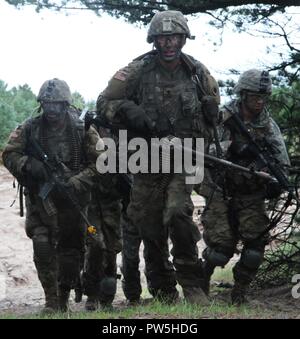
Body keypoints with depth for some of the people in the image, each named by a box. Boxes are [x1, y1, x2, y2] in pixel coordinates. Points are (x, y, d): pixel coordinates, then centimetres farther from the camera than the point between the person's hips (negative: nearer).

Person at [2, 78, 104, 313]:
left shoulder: (82, 130, -4)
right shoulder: (30, 129, 0)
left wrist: (75, 183, -16)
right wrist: (28, 165, -18)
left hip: (72, 200, 0)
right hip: (40, 199, 0)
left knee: (71, 250, 6)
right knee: (42, 245, -14)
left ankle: (64, 298, 24)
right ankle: (51, 300, -5)